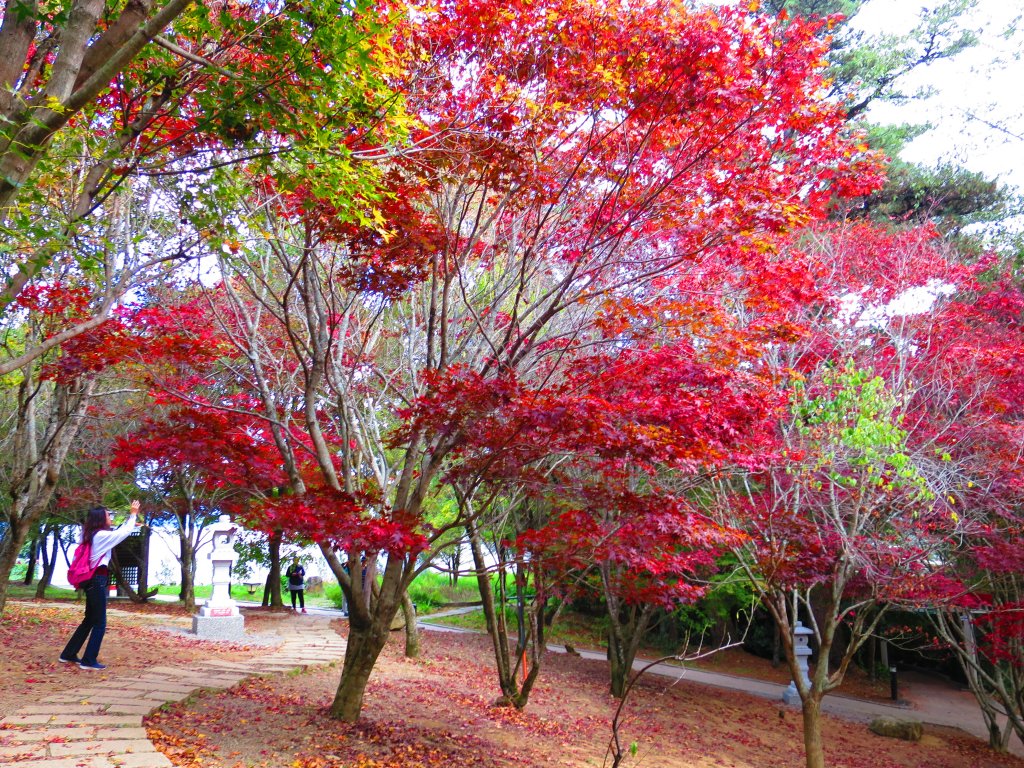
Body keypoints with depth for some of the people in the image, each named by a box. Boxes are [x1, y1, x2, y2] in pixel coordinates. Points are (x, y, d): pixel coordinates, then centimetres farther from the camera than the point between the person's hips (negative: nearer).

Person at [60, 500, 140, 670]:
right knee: (99, 623, -4)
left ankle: (68, 654, 21)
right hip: (98, 580, -10)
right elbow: (125, 533, -9)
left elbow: (119, 533, 23)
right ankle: (89, 660, -2)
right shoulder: (102, 535, -13)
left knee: (89, 620, 17)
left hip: (92, 580, 10)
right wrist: (133, 514, 1)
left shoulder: (92, 535, 14)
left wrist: (129, 519, 24)